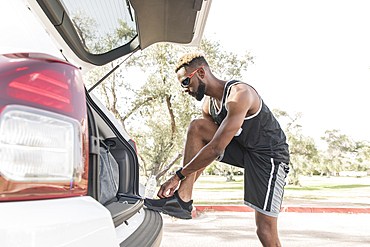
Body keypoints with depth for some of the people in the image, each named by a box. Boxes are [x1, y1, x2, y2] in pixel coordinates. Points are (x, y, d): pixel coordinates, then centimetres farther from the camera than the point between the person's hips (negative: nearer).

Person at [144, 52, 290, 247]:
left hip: (269, 155, -7)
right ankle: (183, 200, -14)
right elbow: (202, 151, 6)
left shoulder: (239, 94, -27)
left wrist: (178, 176, -24)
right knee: (196, 127, -12)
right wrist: (186, 181, -1)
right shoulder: (208, 105, 0)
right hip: (242, 149, 7)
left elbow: (216, 150, -31)